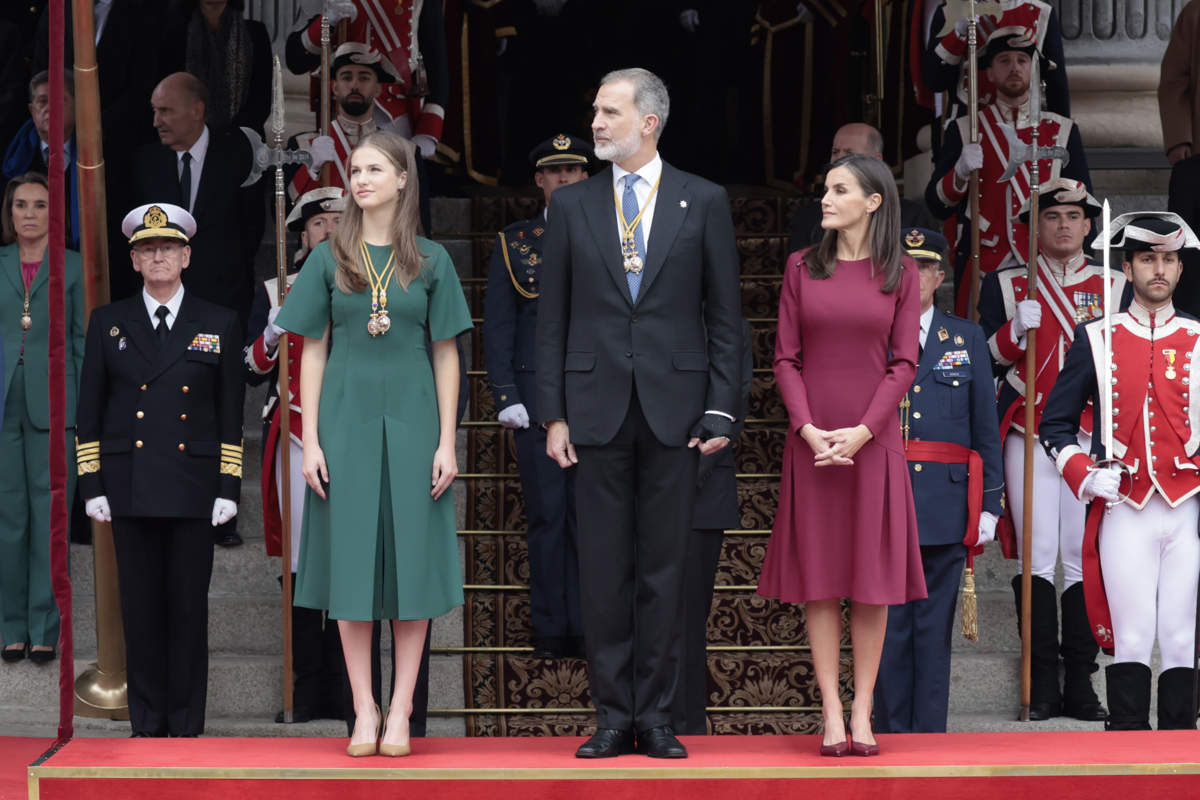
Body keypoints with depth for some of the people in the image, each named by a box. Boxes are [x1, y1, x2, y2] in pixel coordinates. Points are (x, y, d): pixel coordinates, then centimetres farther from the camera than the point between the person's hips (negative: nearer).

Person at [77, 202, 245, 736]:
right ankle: (147, 725, 9)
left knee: (189, 607, 0)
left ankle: (187, 727, 7)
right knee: (140, 607, 2)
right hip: (130, 487, 1)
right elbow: (89, 411, 8)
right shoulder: (108, 322, 9)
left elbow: (230, 413, 7)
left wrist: (229, 487, 0)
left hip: (193, 488, -1)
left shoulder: (219, 325, 8)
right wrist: (91, 485, 1)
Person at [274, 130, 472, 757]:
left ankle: (401, 708, 8)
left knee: (412, 559, 1)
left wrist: (447, 442, -2)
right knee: (351, 561, 1)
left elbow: (446, 355, 4)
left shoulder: (430, 262, 3)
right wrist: (310, 441, -2)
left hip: (411, 423, 0)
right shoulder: (329, 259, 4)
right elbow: (313, 352, 4)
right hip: (346, 422, 0)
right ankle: (364, 709, 9)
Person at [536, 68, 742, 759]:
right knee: (604, 568, 3)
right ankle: (614, 715, 10)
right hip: (597, 408, 1)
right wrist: (554, 413, 1)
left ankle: (656, 715, 9)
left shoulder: (704, 202, 4)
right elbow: (553, 317, 7)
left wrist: (721, 410, -4)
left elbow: (726, 314, 4)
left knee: (664, 567, 3)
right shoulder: (572, 204, 7)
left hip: (674, 408, -1)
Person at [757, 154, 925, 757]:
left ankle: (862, 712, 6)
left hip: (873, 439, -1)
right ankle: (831, 712, 5)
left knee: (872, 576, 1)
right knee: (819, 575, 1)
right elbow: (786, 358, 2)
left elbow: (903, 364, -1)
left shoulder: (900, 274, 3)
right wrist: (808, 429, -11)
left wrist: (863, 431, -13)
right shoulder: (802, 267, 6)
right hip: (813, 440, 1)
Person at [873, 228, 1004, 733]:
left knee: (934, 625, 4)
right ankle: (892, 735, 6)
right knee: (888, 625, 0)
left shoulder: (968, 341, 11)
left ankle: (930, 734, 9)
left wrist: (990, 504, 5)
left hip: (946, 502, 1)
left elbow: (986, 428, 11)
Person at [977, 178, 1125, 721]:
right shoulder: (1004, 285, 9)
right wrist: (1015, 330, -14)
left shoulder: (1116, 288, 12)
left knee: (1084, 556, -3)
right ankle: (1043, 682, -2)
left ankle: (1081, 683, 1)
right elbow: (984, 362, 4)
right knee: (1039, 555, -5)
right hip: (1029, 437, -1)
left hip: (1090, 439, 1)